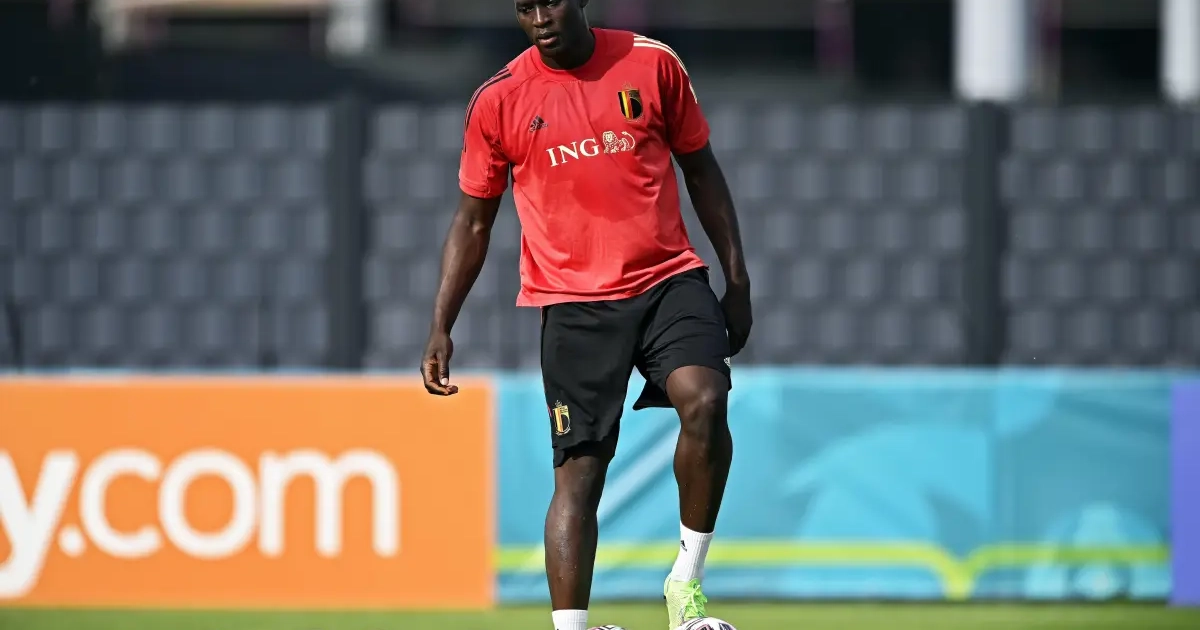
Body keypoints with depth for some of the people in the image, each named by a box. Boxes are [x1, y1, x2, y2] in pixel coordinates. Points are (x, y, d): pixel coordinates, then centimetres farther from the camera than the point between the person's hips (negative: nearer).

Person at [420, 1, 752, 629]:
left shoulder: (653, 64, 4)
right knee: (579, 470, -4)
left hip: (669, 279, 0)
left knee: (705, 400, -25)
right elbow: (473, 221, 10)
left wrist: (736, 277, 9)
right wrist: (441, 329, 4)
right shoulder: (497, 100, 2)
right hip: (574, 304, 0)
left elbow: (700, 170, 13)